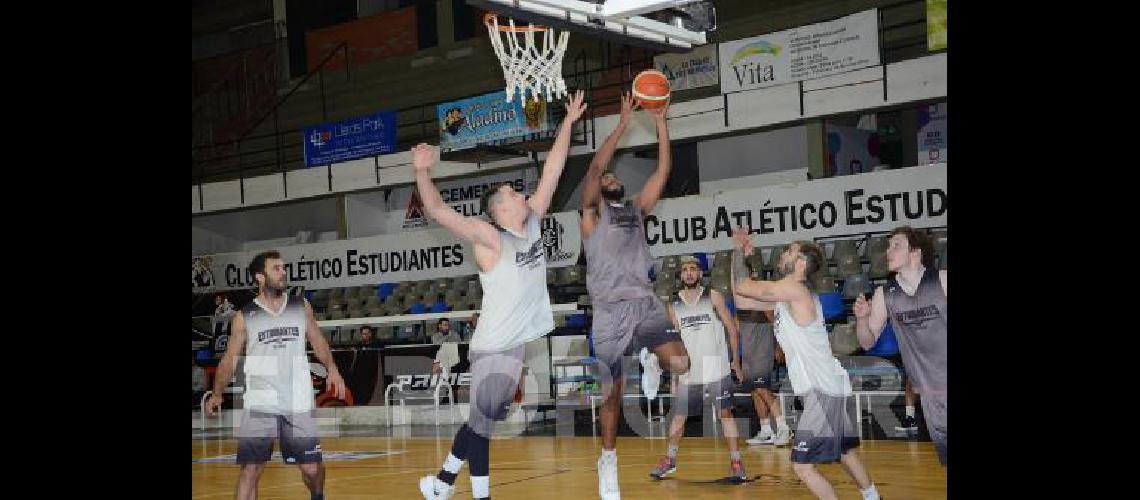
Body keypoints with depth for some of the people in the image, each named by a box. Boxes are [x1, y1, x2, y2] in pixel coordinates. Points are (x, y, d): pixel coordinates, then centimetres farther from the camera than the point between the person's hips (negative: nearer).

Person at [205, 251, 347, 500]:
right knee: (251, 469, -6)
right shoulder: (244, 317, 2)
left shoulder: (301, 306, 7)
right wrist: (217, 394, -9)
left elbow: (317, 341, 14)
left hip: (298, 403, 1)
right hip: (259, 404, -1)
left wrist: (331, 368, -3)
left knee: (311, 467, 6)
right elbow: (229, 359, 4)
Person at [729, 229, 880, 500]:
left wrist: (740, 252, 1)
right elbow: (741, 300, 16)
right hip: (829, 388, 10)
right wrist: (738, 252, 13)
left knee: (803, 465, -9)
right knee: (844, 452, 25)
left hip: (823, 391, -10)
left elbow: (743, 286, -15)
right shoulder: (784, 296, 14)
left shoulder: (794, 289, -14)